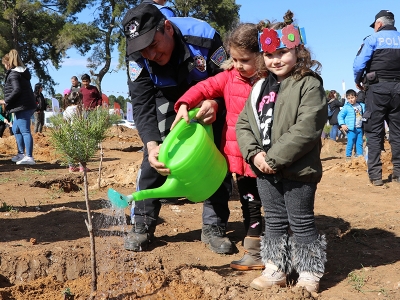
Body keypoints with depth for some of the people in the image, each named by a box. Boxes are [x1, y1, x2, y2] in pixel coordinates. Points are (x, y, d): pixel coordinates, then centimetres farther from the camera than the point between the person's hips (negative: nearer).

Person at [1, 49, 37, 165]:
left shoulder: (13, 74, -11)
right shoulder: (23, 72, 17)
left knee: (25, 131, -10)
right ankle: (21, 154, 25)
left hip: (22, 106, -10)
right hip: (27, 105, 10)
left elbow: (16, 90, -22)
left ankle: (29, 157, -11)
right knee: (16, 129, 20)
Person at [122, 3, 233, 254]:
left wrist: (214, 104, -44)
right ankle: (142, 225, 4)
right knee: (154, 159, -9)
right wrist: (151, 144, -44)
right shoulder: (138, 58, -27)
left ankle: (214, 227, 8)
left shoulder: (204, 37, -33)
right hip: (169, 103, 1)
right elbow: (142, 106, -28)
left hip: (210, 102, -1)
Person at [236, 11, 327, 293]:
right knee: (274, 221, 16)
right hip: (265, 169, 6)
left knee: (301, 223, 5)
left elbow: (306, 129, -21)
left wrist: (274, 158, -21)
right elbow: (244, 123, 8)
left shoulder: (309, 84, -10)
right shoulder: (261, 87, 11)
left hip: (298, 170, -6)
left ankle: (309, 275, 21)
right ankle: (276, 270, 29)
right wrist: (254, 154, -9)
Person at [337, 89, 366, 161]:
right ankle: (348, 156, 3)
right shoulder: (346, 107, -5)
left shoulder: (361, 106, 9)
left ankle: (359, 155, 16)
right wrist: (342, 125, -15)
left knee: (360, 143, 8)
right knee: (350, 143, -5)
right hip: (351, 129, -5)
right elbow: (340, 116, -6)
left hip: (360, 128, 5)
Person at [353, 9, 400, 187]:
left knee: (374, 132, 0)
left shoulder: (373, 39, 0)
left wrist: (358, 81, 8)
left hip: (377, 88, -3)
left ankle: (375, 175, -4)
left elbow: (359, 64, -9)